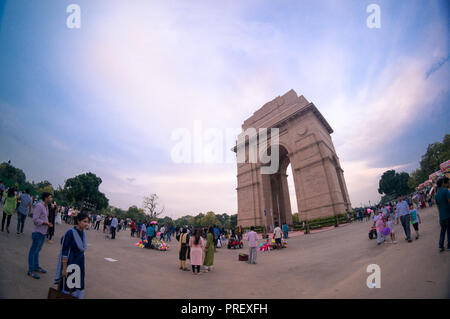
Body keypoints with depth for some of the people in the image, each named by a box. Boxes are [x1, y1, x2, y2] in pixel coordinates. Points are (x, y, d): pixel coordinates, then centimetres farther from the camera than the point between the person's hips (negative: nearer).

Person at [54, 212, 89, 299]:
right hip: (70, 263, -6)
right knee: (67, 287, 9)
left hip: (80, 263, 6)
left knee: (77, 287, 15)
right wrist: (64, 268, -19)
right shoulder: (70, 232, -20)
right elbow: (64, 252, -19)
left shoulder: (83, 232, 0)